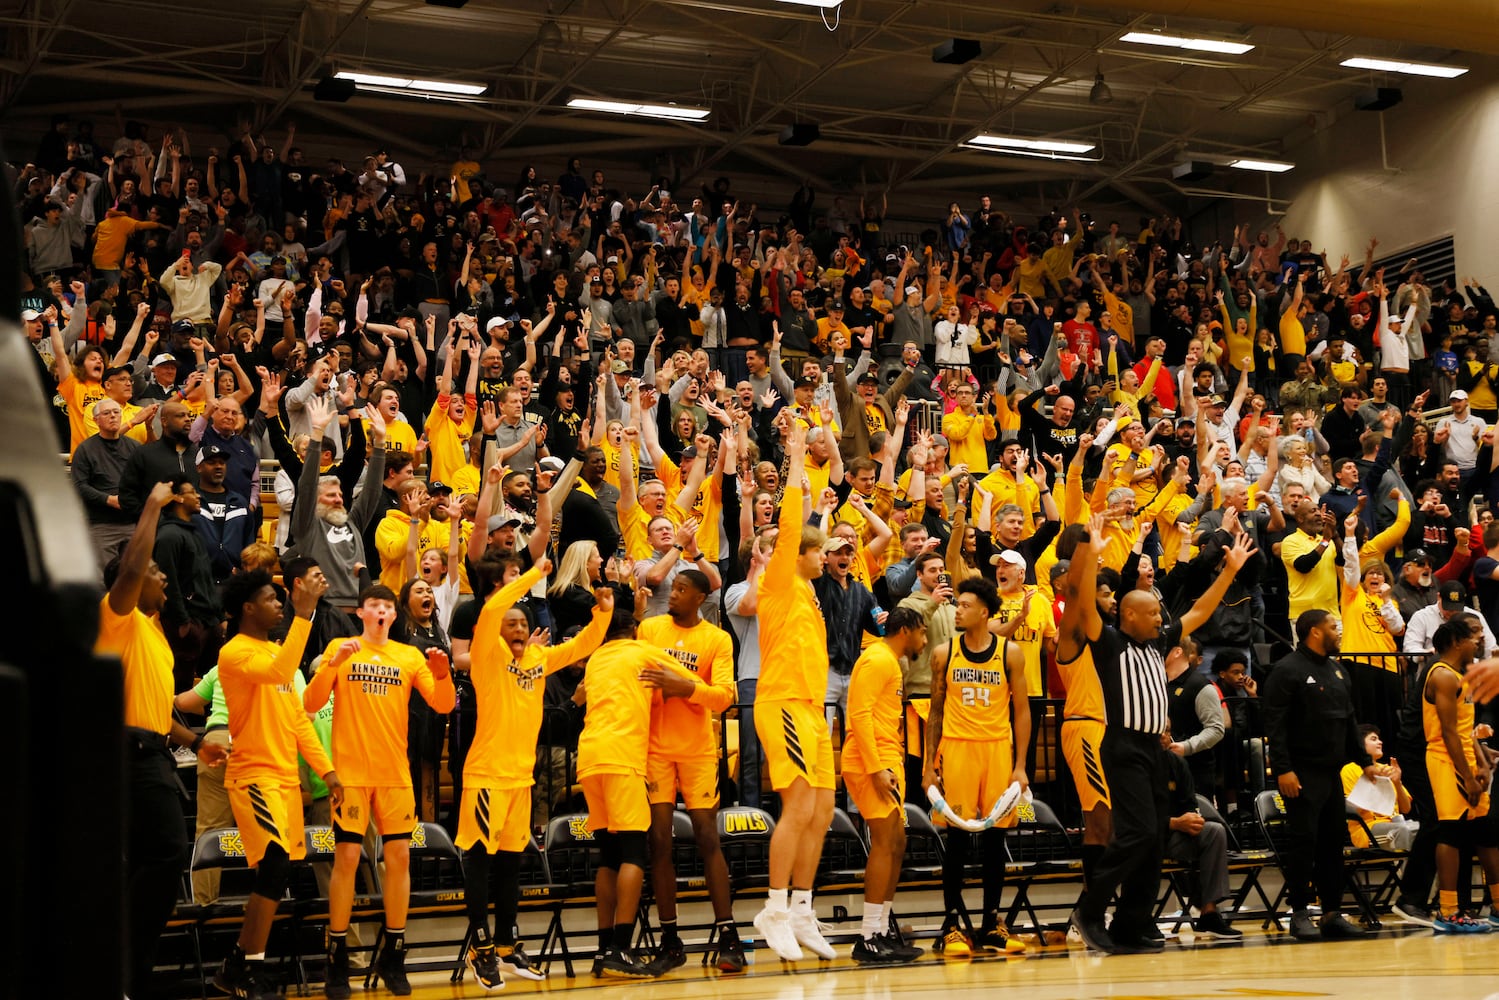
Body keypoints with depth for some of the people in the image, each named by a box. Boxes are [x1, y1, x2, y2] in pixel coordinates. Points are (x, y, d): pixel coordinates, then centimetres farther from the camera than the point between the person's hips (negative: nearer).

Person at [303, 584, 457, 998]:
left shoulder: (410, 656, 8)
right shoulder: (340, 649, 3)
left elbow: (442, 705, 2)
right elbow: (311, 704, -5)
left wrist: (442, 674, -17)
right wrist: (333, 663, -19)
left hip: (395, 773, 2)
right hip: (351, 772, -2)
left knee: (399, 857, 1)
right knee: (346, 858, -5)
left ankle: (393, 956, 12)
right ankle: (337, 960, 4)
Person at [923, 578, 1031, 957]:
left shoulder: (1010, 654, 2)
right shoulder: (944, 654, 4)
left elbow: (1021, 711, 4)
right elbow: (936, 710, 9)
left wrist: (1020, 765, -2)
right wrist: (929, 765, 3)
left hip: (998, 748, 0)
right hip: (956, 748, 0)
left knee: (995, 836, 4)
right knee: (957, 837, -2)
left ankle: (992, 924, 13)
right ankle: (953, 924, 5)